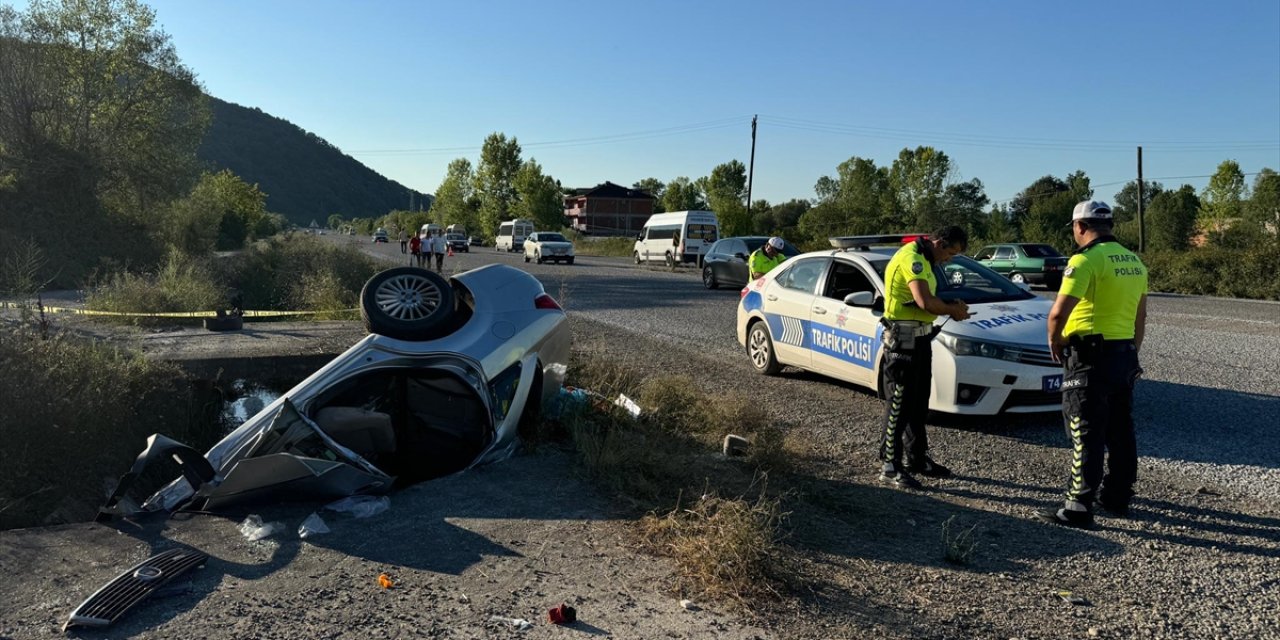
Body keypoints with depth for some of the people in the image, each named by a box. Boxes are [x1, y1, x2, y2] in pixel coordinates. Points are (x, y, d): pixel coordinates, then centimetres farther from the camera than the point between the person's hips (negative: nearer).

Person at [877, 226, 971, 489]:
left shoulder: (923, 260, 16)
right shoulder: (911, 258, -17)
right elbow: (925, 302, -27)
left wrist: (950, 305, 2)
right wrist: (952, 310, -11)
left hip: (920, 337, 10)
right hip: (903, 338, -10)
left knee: (919, 404, 17)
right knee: (899, 405, -5)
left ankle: (917, 458, 28)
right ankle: (890, 467, 2)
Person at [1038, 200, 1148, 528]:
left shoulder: (1086, 259, -16)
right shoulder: (1133, 261, 12)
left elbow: (1058, 313, -23)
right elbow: (1140, 316, 19)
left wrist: (1054, 341, -5)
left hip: (1091, 356, -8)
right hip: (1124, 354, 9)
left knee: (1086, 434, -5)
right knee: (1120, 431, 17)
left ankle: (1079, 506, -3)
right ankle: (1116, 495, 29)